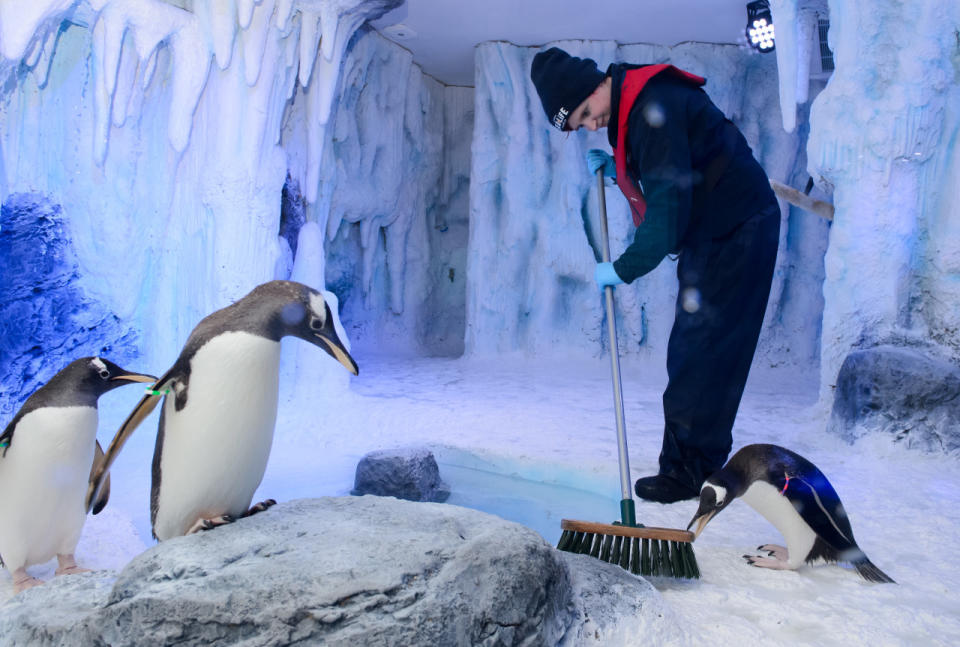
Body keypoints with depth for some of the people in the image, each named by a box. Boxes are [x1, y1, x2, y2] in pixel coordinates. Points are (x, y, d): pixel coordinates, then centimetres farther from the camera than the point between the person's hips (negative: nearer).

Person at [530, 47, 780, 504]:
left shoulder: (654, 107, -23)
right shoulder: (630, 107, 9)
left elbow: (668, 207, -28)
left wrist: (622, 269, -20)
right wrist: (616, 169, 5)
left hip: (739, 230, -10)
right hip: (712, 235, 10)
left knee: (701, 354, -8)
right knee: (690, 352, 11)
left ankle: (691, 470, 0)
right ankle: (692, 464, 19)